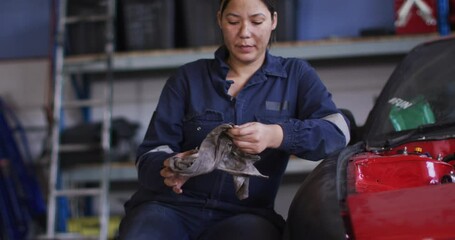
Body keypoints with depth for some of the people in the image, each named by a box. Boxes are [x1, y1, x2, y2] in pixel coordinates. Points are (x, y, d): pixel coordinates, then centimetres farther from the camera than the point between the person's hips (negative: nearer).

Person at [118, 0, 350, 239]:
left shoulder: (296, 75, 11)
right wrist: (168, 169, -19)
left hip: (243, 214, 0)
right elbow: (151, 153, 6)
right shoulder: (188, 76, 12)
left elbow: (338, 131, -6)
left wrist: (276, 135, -24)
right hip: (171, 204, 0)